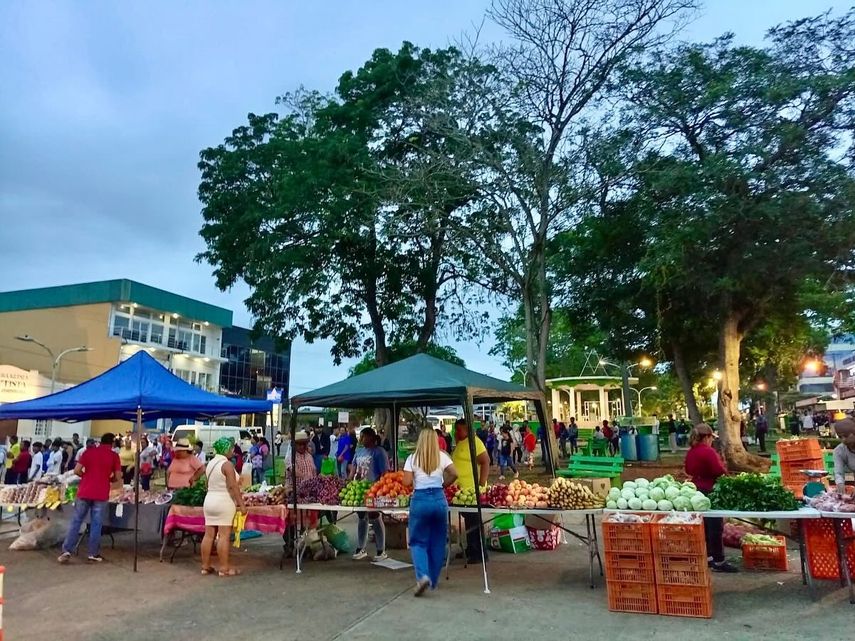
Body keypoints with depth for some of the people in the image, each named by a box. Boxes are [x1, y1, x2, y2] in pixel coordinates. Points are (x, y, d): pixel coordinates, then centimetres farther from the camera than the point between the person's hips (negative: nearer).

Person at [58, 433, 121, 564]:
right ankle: (94, 554, 7)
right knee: (96, 524, 4)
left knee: (76, 521, 9)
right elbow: (117, 477, -2)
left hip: (84, 492, 2)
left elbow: (77, 471, 0)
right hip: (101, 494, -2)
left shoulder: (88, 451, 6)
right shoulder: (114, 456, 0)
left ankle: (67, 551, 5)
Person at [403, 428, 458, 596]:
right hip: (439, 499, 2)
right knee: (438, 542, 14)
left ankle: (422, 576, -13)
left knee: (418, 541, 7)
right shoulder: (442, 456, 3)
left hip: (419, 499, -2)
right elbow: (454, 474, -7)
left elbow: (407, 482, -5)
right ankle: (434, 581, 21)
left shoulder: (412, 458, 1)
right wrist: (443, 484, 9)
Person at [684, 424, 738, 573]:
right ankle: (719, 561, 2)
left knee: (704, 525, 17)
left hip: (697, 490, 9)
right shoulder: (708, 451, -20)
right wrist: (725, 472, -2)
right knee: (716, 526, -2)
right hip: (710, 491, -9)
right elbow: (719, 471, -22)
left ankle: (707, 556, 25)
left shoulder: (691, 452, 7)